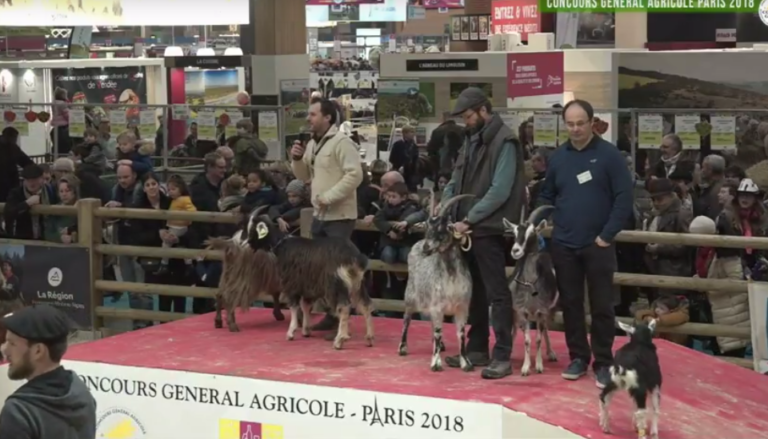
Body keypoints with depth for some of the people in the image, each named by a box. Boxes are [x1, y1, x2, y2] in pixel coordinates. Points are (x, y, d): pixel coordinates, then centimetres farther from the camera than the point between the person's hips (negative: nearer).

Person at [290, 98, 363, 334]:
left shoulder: (341, 142, -13)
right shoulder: (313, 144, 14)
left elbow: (354, 175, -22)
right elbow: (304, 176, 21)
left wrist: (329, 196, -21)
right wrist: (297, 159, 1)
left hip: (339, 217, -9)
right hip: (319, 215, 9)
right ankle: (331, 312, 20)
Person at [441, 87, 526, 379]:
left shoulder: (504, 141, -12)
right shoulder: (472, 138, 14)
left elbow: (500, 191, -19)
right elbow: (456, 180, 15)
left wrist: (469, 219, -18)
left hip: (489, 229, -8)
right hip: (467, 228, 8)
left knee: (496, 293, -6)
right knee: (474, 290, 14)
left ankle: (502, 356, -4)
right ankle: (477, 349, 22)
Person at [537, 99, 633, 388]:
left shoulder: (609, 155, -5)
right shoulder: (558, 156, 7)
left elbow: (624, 198, -7)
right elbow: (546, 196, 17)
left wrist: (607, 235, -12)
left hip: (598, 244, -4)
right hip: (564, 245, 4)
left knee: (601, 305, 0)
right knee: (570, 303, 8)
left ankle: (603, 362, 7)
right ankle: (578, 357, 19)